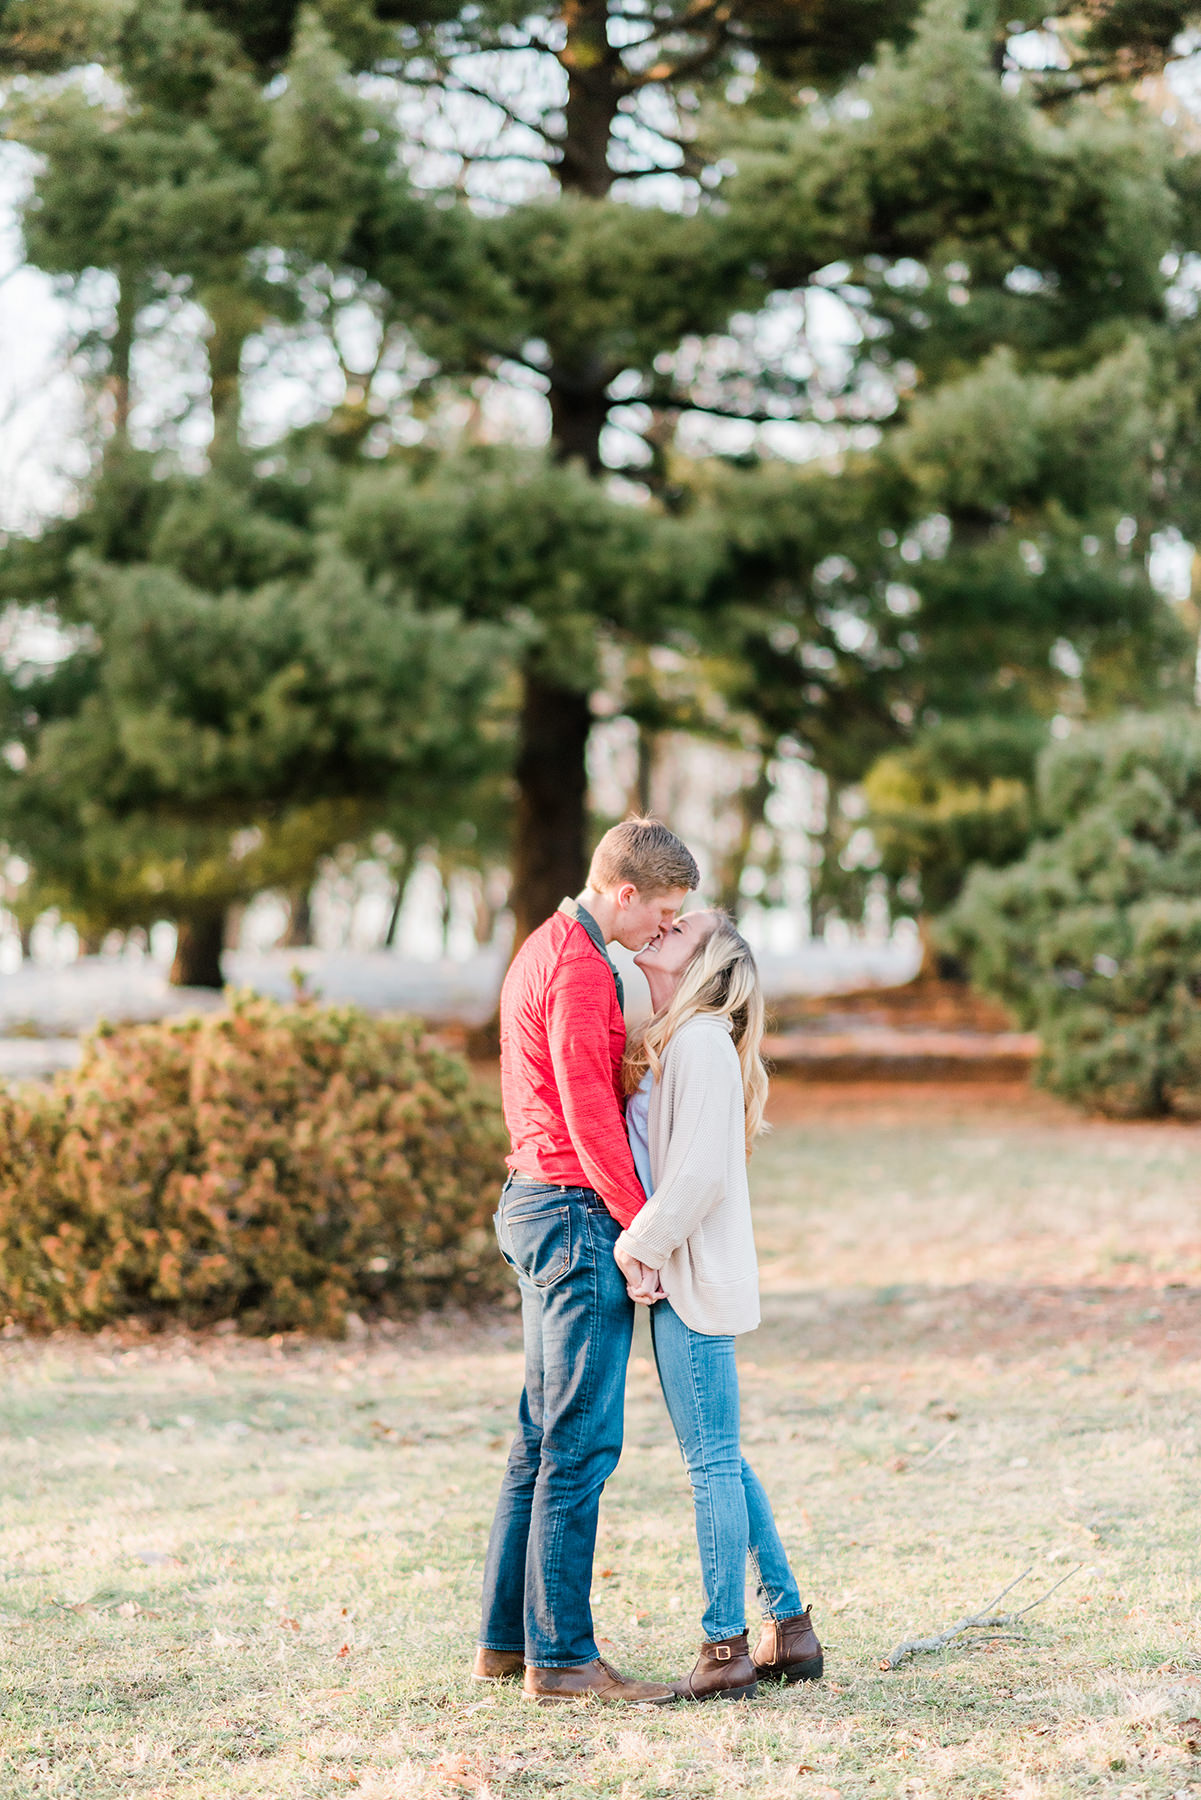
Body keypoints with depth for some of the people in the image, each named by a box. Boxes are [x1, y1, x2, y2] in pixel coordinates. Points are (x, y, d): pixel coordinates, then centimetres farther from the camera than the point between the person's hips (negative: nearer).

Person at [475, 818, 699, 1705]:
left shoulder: (544, 951, 18)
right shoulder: (581, 969, -15)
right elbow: (589, 1115, -20)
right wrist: (641, 1227, -14)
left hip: (536, 1205, 11)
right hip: (577, 1210, -11)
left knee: (544, 1435, 13)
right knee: (582, 1442, -8)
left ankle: (508, 1638, 17)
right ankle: (560, 1655, -6)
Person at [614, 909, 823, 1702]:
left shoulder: (702, 1042, -14)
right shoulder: (668, 1040, 15)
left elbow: (700, 1169, -20)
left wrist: (640, 1243, -15)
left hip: (695, 1279, -10)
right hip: (678, 1276, 10)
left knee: (713, 1462, -4)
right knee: (722, 1461, 14)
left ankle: (726, 1650, 1)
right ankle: (791, 1629, 20)